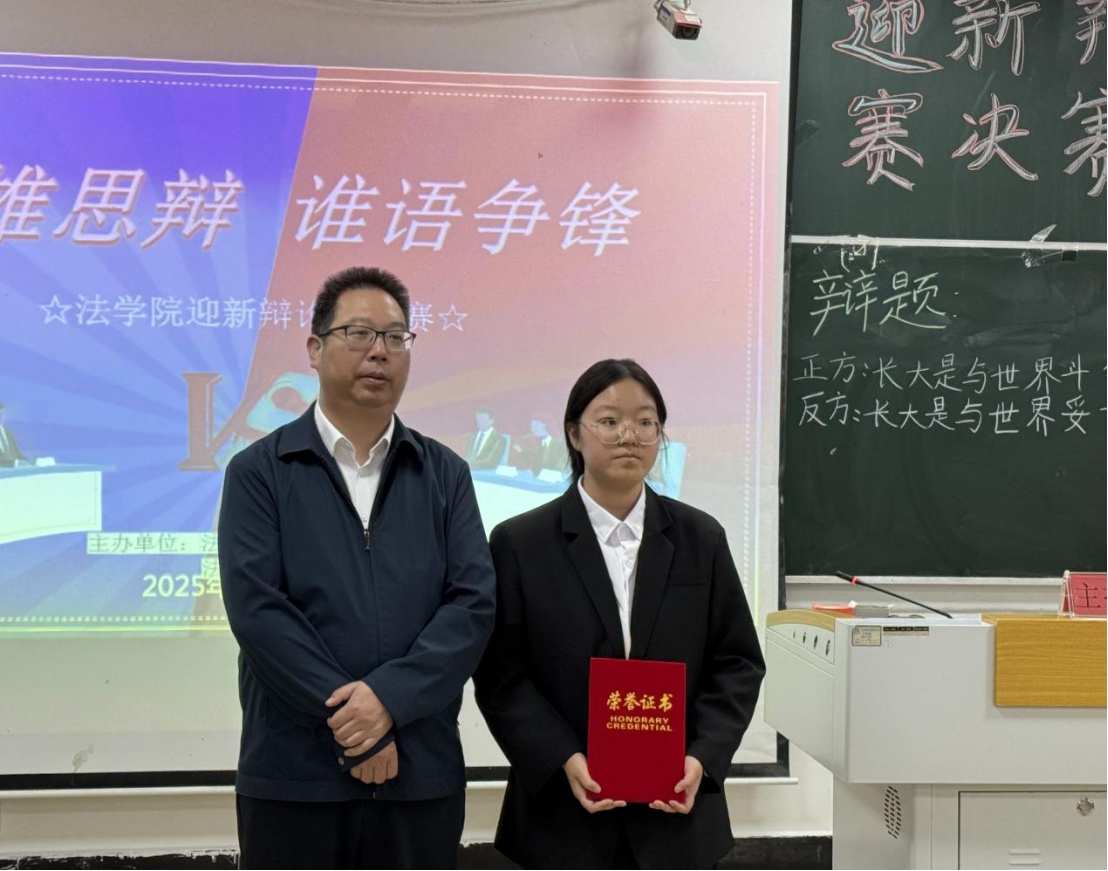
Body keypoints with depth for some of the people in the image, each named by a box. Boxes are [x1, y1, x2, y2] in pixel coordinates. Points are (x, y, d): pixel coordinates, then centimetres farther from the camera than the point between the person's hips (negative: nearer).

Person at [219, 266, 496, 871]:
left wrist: (390, 695, -15)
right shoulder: (258, 473, 2)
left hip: (424, 776, 2)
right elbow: (256, 610, -9)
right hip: (294, 778, -2)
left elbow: (474, 605, -1)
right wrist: (355, 730, -13)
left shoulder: (445, 475, 9)